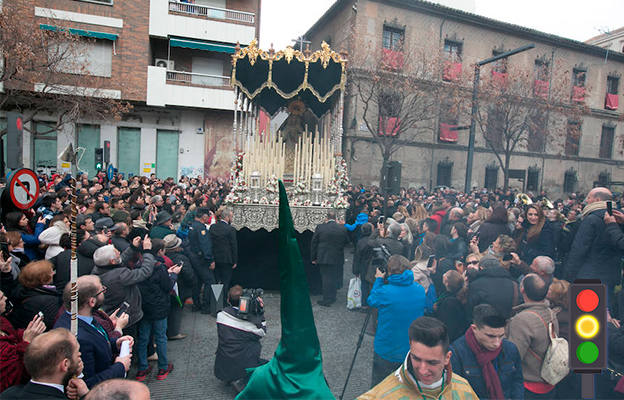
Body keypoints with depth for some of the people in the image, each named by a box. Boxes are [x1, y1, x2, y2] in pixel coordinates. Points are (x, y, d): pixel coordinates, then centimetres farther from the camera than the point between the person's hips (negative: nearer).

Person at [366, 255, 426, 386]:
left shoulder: (385, 292, -24)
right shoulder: (420, 290, -9)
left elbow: (371, 301, -4)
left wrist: (378, 280, 8)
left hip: (386, 352, -4)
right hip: (412, 352, 5)